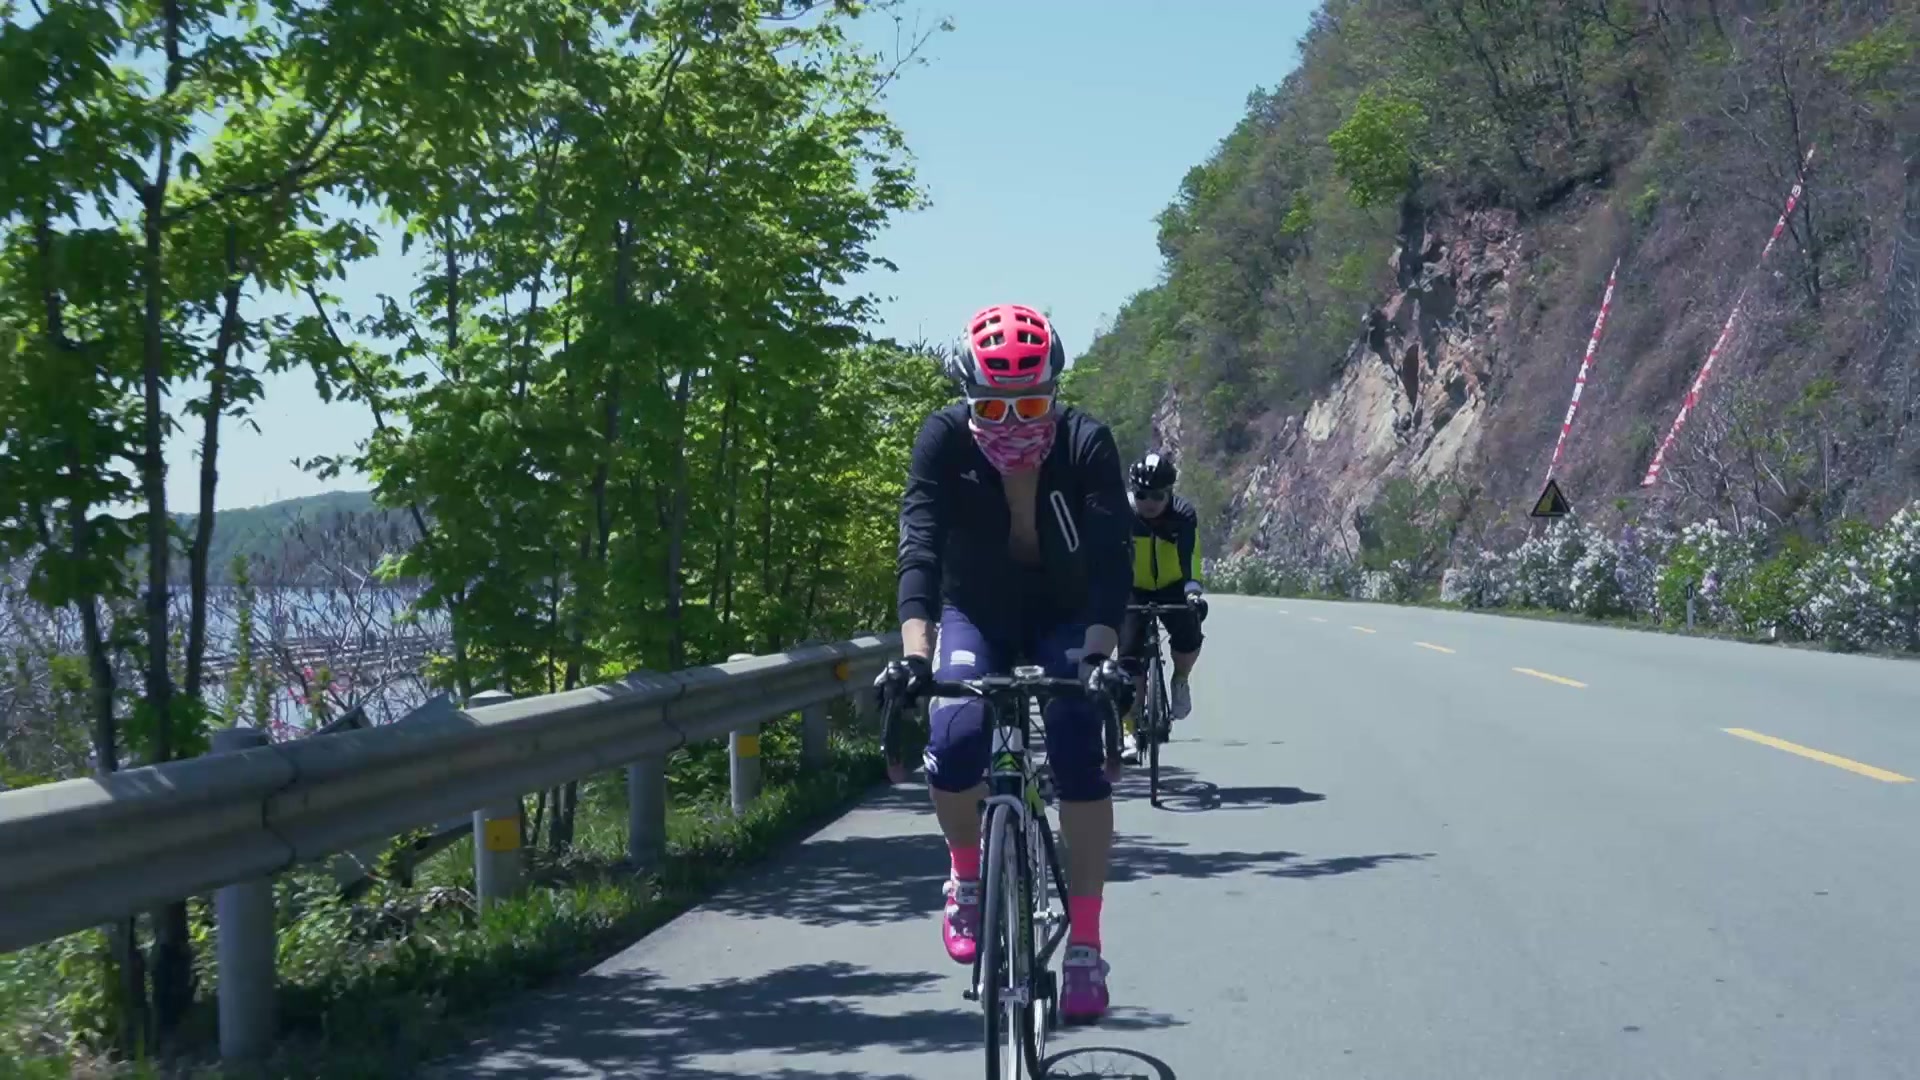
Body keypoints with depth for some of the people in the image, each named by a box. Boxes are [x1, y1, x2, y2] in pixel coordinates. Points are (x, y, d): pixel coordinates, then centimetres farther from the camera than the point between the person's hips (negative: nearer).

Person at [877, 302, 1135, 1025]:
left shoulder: (1087, 444, -24)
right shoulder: (944, 440, -24)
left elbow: (1109, 560, -32)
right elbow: (919, 546, -33)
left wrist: (1101, 656, -47)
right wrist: (913, 651, -47)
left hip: (1064, 616, 0)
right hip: (975, 612, 0)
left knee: (1081, 761, -21)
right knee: (953, 747, -25)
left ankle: (1085, 945, -9)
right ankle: (967, 874, 5)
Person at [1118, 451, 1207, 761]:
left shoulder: (1183, 515, -22)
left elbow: (1190, 558, -32)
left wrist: (1194, 591, -50)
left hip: (1172, 587, 0)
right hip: (1132, 589, 0)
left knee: (1189, 636, -25)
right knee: (1130, 655, -14)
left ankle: (1180, 681, 8)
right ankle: (1130, 731, -4)